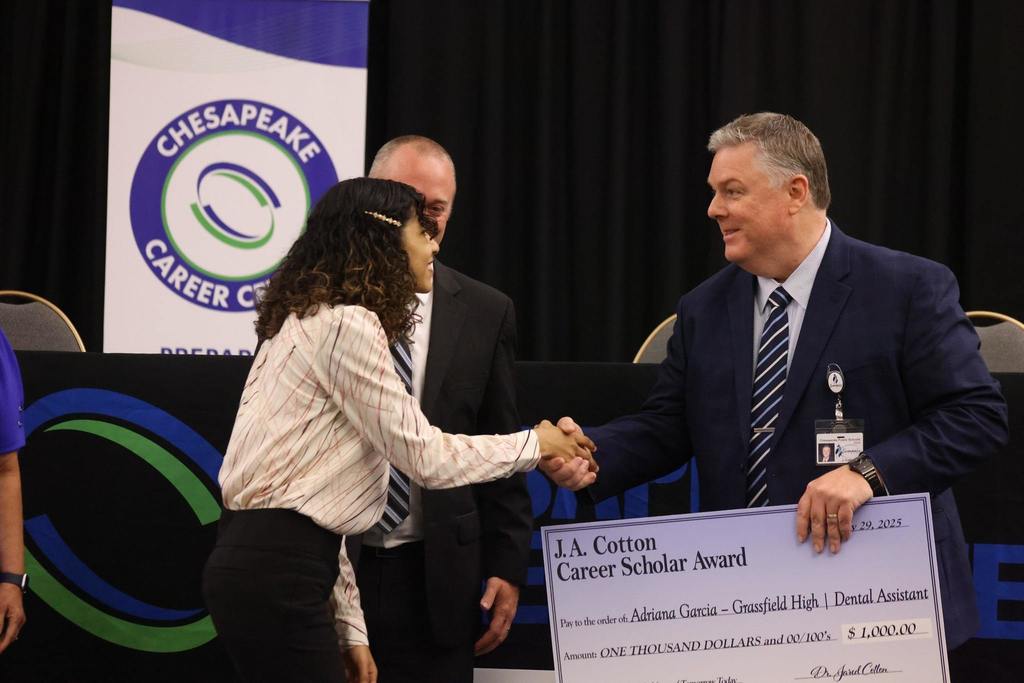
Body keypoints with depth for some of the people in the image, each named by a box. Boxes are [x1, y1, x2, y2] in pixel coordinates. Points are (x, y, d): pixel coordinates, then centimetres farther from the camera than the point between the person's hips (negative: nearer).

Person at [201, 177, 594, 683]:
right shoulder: (348, 324, -11)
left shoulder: (313, 319, 19)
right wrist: (534, 444, 4)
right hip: (276, 576, -10)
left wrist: (350, 627, 17)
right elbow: (425, 457, -12)